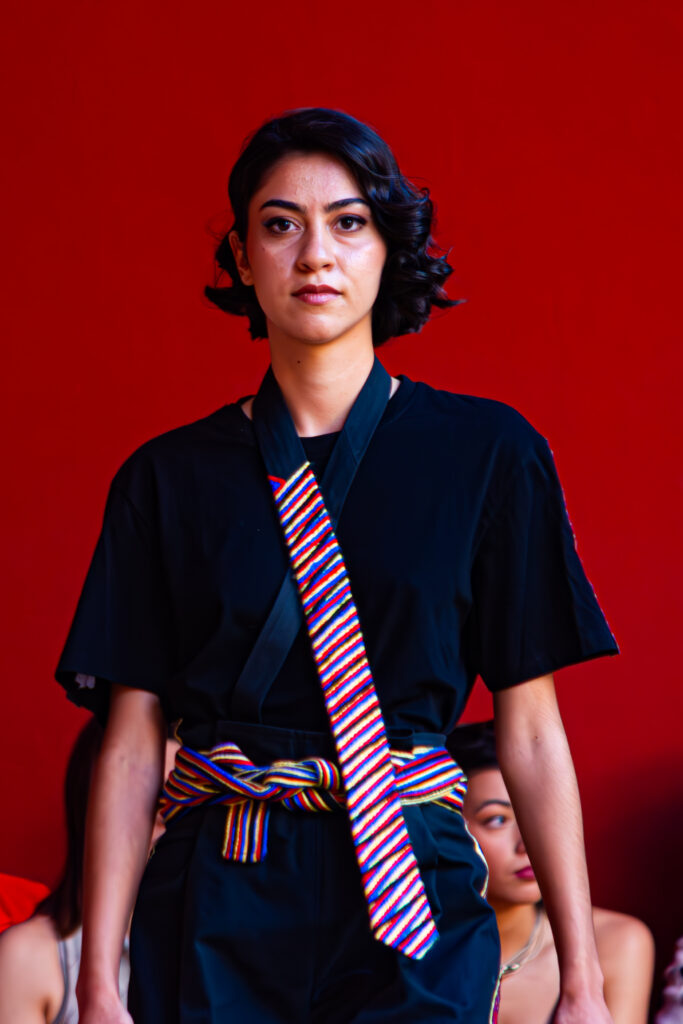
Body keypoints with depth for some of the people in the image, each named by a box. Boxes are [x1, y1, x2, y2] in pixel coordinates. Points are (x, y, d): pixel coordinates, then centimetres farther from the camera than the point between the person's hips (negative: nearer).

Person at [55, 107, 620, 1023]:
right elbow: (132, 744, 1)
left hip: (416, 906, -1)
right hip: (216, 916, 1)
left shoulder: (487, 455, 0)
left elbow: (530, 731, 0)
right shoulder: (170, 479, 3)